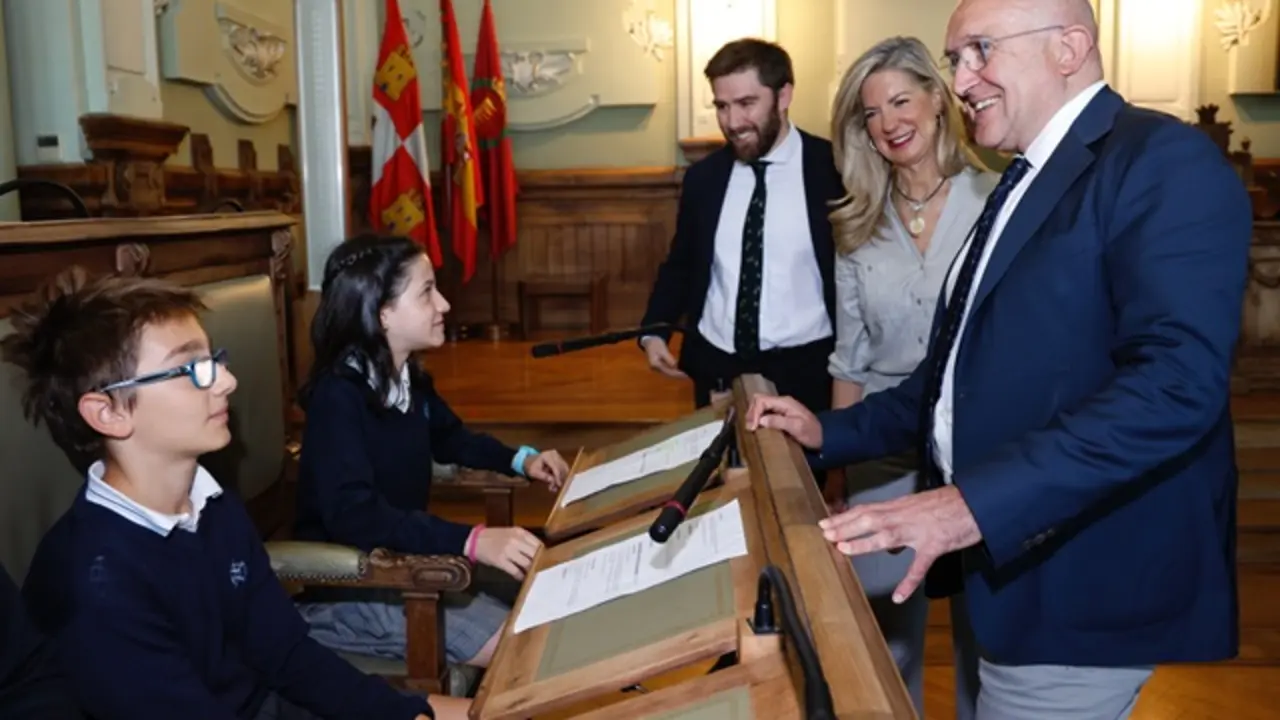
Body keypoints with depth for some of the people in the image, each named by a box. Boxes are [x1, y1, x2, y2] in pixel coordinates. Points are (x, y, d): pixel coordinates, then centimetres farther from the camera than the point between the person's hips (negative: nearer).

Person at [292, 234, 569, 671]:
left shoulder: (408, 379, 2)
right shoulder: (338, 396, -23)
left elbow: (450, 437, 22)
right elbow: (353, 515, -36)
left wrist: (521, 459, 5)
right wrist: (474, 541, -46)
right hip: (346, 588, -8)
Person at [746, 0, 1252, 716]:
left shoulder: (1165, 161, -14)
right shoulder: (1023, 184, 16)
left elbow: (1177, 382, -27)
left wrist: (975, 502, -33)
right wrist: (831, 433, 10)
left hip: (1083, 588, -9)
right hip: (1014, 563, 9)